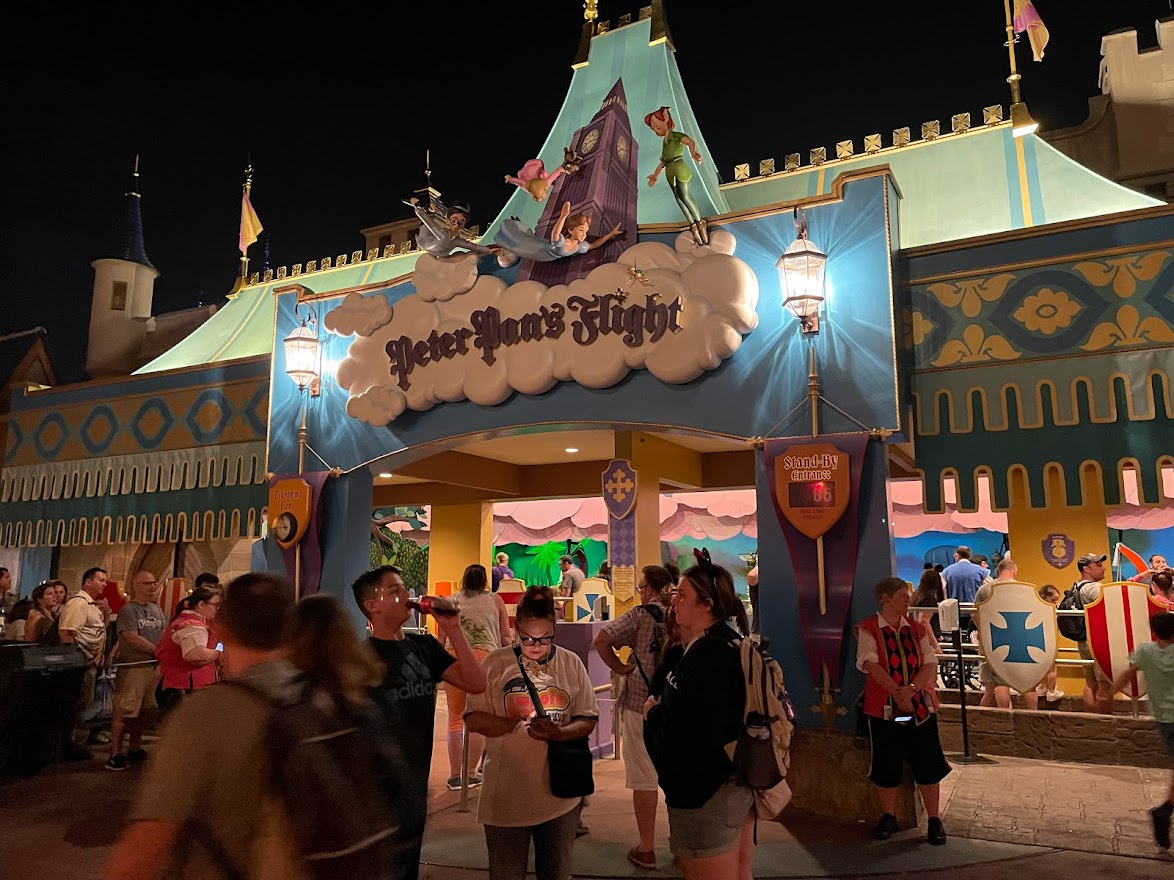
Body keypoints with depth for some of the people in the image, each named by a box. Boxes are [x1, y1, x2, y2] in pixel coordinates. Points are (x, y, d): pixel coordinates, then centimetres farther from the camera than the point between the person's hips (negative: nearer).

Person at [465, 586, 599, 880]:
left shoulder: (571, 663, 0)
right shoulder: (496, 663, -5)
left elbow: (588, 720, 1)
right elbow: (473, 719, -6)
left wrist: (559, 732, -19)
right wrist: (510, 724, -23)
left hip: (560, 792, 2)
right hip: (507, 794, -1)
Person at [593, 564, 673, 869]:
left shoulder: (641, 615, -10)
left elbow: (601, 641, -17)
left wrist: (620, 669, -7)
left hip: (640, 704, -4)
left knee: (644, 778, 7)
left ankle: (646, 848, 16)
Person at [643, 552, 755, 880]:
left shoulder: (707, 653, -24)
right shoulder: (734, 644, 8)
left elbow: (690, 735, -31)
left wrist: (654, 713, -13)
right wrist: (664, 709, 2)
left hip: (706, 793, -10)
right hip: (738, 783, 10)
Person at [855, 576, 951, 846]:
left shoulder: (917, 629, 7)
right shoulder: (868, 629, -5)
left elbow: (930, 664, -1)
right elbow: (870, 664, -15)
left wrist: (911, 689, -18)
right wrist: (897, 692, -23)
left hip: (921, 705, 3)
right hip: (884, 707, -3)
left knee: (928, 764, 4)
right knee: (886, 765, 7)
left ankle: (934, 820, 19)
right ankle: (888, 817, 24)